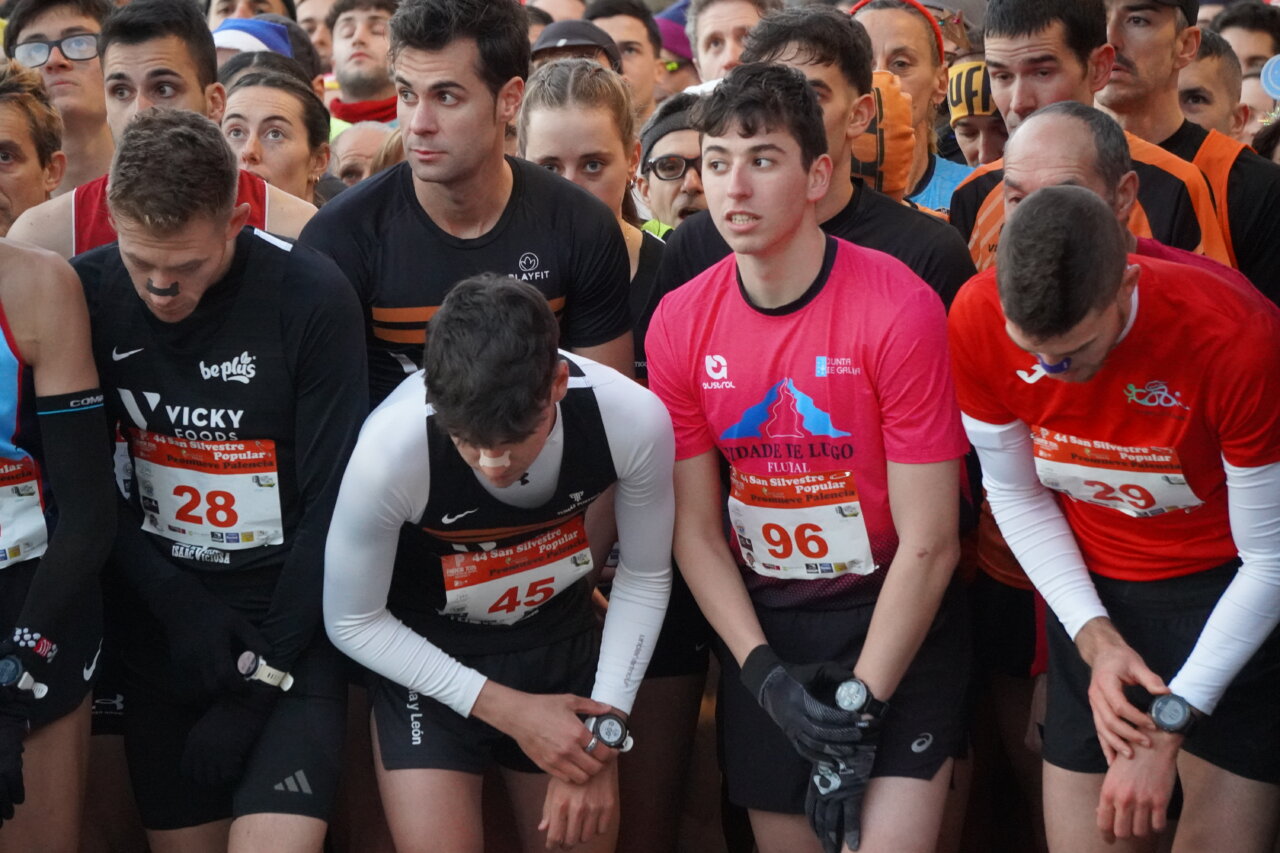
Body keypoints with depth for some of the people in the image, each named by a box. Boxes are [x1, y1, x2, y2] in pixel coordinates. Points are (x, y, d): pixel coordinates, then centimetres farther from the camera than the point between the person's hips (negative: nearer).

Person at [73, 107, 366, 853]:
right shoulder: (89, 293, -5)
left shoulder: (311, 297, -14)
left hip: (289, 617, -3)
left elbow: (332, 504, -11)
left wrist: (267, 675, -11)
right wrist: (176, 604, -12)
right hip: (160, 622, 3)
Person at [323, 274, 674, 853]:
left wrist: (604, 734, -11)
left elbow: (645, 579, -6)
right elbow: (352, 623, -15)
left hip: (562, 642, 2)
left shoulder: (636, 420, -25)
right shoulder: (389, 448, -31)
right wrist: (506, 710, -17)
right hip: (425, 656, -2)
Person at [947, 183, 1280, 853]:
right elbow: (1016, 496, -1)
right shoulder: (978, 319, -18)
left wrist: (1169, 724, -19)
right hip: (1093, 592, 3)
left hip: (1226, 591, -3)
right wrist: (1095, 639, -11)